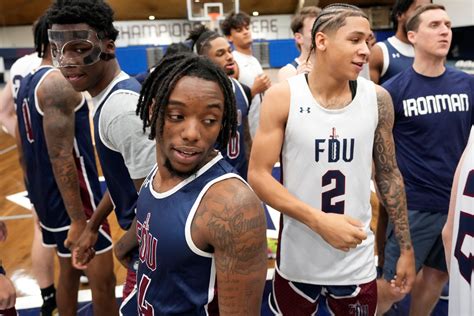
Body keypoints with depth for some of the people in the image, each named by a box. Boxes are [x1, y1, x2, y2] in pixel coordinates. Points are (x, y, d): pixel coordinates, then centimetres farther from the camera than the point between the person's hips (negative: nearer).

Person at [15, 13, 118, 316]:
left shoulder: (28, 82, 12)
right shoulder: (59, 81, -18)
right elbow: (61, 156, -24)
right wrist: (79, 220, -23)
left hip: (48, 197, 10)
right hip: (73, 200, -10)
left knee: (69, 271, 20)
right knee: (103, 280, 0)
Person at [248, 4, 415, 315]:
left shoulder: (378, 98, -3)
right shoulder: (282, 96, -11)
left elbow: (389, 174, 6)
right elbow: (258, 175, -12)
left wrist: (406, 247, 7)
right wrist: (319, 220, -22)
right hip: (297, 259, -2)